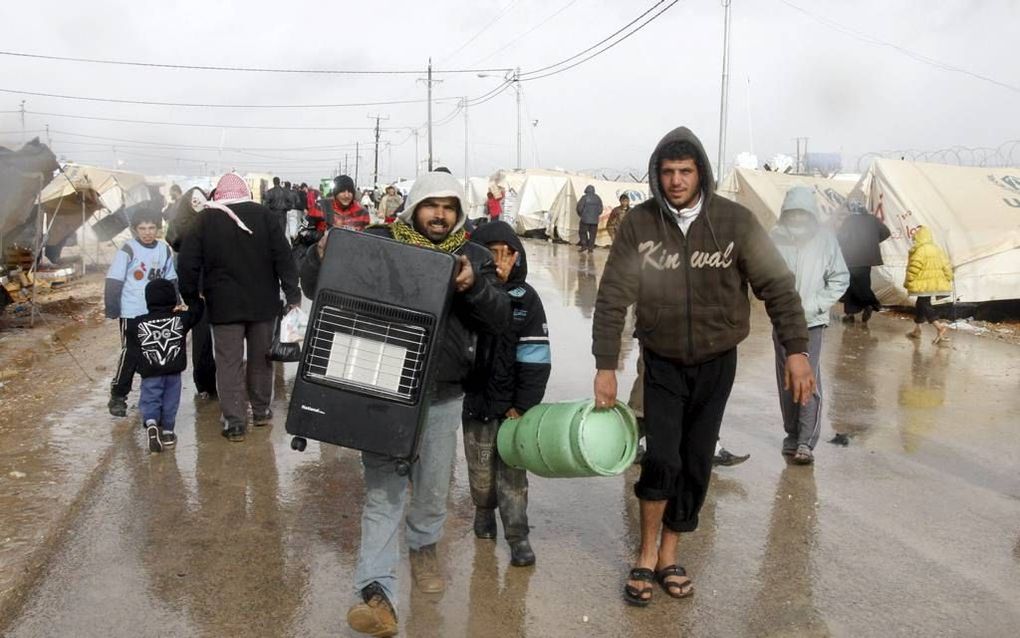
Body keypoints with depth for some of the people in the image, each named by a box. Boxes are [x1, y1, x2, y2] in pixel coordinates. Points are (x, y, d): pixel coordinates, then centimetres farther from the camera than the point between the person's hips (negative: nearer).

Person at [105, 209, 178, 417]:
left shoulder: (164, 250, 6)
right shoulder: (128, 250, -9)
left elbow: (171, 281, 15)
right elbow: (113, 281, -9)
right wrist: (112, 309, -11)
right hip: (131, 313, -5)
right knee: (130, 355, -6)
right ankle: (117, 397, 7)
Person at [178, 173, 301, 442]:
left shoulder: (205, 219, -2)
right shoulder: (262, 214, -1)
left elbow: (189, 262, -2)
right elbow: (283, 256, -4)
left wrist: (190, 299, 9)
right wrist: (292, 293, 0)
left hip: (224, 304, -1)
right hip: (262, 303, 1)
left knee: (229, 362, 3)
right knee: (260, 357, 15)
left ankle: (234, 422, 1)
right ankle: (261, 411, 27)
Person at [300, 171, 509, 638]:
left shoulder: (473, 257, 5)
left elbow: (500, 319, -5)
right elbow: (315, 287, 1)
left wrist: (474, 287, -24)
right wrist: (322, 257, -21)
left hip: (442, 396, 3)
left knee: (433, 487, 18)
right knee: (383, 491, -2)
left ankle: (423, 546, 45)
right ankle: (377, 592, 0)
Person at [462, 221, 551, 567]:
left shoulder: (526, 299, -7)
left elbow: (535, 359, -8)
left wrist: (523, 405, -10)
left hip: (512, 404, -1)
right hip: (475, 399, 2)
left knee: (512, 470, 2)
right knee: (480, 466, 15)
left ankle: (517, 535, 13)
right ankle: (484, 510, 41)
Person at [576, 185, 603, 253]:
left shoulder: (584, 197, -5)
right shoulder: (598, 198, 5)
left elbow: (579, 208, -7)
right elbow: (600, 210, 6)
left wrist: (580, 214, 11)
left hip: (585, 219, -3)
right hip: (595, 220, 3)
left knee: (583, 232, 8)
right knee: (592, 234, 6)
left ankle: (584, 245, -4)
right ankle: (590, 247, 1)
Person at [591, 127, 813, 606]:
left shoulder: (734, 221, -10)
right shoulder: (639, 224, -10)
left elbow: (776, 285, -7)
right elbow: (612, 298, -9)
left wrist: (796, 350, -15)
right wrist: (606, 366, -14)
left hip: (717, 362, 1)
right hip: (662, 363, -1)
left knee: (695, 464, 8)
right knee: (661, 460, -11)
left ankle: (668, 557, 26)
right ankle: (646, 558, 11)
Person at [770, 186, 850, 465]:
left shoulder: (825, 238, -4)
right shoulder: (774, 238, -3)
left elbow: (840, 278, 2)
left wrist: (815, 305, -9)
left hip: (812, 320, -2)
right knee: (786, 381, 10)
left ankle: (806, 442, -6)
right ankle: (792, 435, 24)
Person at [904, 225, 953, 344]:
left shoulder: (919, 250, -15)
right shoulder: (937, 249, 12)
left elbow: (914, 268, -18)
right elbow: (946, 266, 12)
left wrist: (907, 282, -8)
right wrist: (948, 280, 19)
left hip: (923, 284, -9)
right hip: (934, 283, 9)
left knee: (924, 305, -9)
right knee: (920, 304, 19)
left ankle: (939, 326, -26)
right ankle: (916, 330, 27)